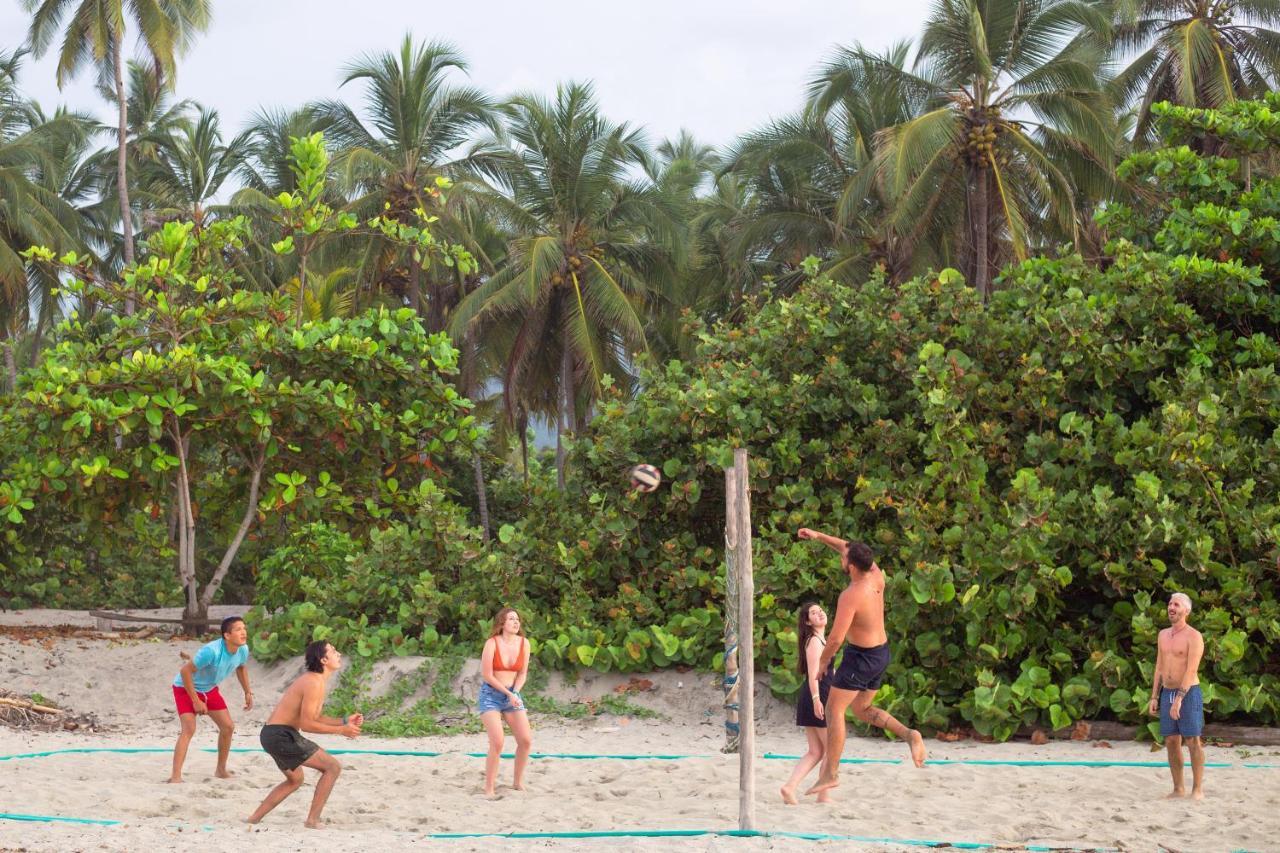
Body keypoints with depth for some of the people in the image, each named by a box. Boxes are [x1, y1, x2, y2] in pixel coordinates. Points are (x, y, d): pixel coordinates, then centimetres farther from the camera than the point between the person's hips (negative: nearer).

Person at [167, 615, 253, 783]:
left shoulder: (243, 650, -14)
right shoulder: (212, 651, -38)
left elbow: (241, 668, 11)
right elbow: (185, 671, -32)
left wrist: (248, 692, 5)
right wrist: (196, 701, -28)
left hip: (210, 689, 7)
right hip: (186, 688, -7)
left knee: (228, 727, 6)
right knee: (189, 729, -23)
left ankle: (221, 770, 23)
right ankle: (175, 776, -26)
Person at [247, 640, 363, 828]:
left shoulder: (314, 680, 15)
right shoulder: (314, 683, -17)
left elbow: (315, 718, 21)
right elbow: (307, 724, -21)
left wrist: (344, 721, 11)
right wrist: (341, 730, -16)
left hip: (271, 735, 11)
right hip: (281, 735, -11)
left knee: (295, 780, 30)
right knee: (333, 767, -8)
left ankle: (254, 819, 29)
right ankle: (313, 820, -8)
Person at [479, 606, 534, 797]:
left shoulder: (524, 643, -1)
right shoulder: (492, 643, -13)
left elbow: (523, 673, 5)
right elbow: (487, 675, -13)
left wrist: (515, 693, -11)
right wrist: (508, 694, -13)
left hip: (513, 694, 5)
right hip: (491, 695, -5)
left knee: (526, 740, -4)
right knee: (497, 741, -17)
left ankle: (518, 783, 13)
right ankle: (489, 787, -6)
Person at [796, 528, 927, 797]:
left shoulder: (851, 596, -26)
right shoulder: (876, 575, -3)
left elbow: (836, 638, -24)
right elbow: (848, 549, 14)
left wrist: (823, 660, -6)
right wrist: (818, 537, 14)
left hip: (861, 656, -8)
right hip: (882, 652, 8)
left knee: (834, 711, 2)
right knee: (862, 710, 22)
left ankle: (830, 774, 3)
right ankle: (909, 734, 4)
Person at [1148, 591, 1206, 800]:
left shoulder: (1194, 636, -9)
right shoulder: (1163, 635, 13)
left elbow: (1192, 670, -17)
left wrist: (1179, 698, -24)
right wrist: (1154, 697, 10)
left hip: (1189, 693, -6)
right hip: (1167, 693, 6)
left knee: (1193, 741, -5)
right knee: (1171, 742, 5)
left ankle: (1198, 789, 0)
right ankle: (1178, 789, 11)